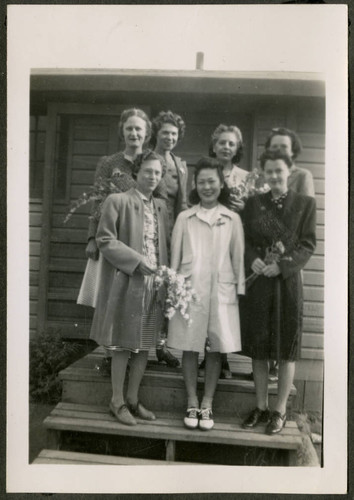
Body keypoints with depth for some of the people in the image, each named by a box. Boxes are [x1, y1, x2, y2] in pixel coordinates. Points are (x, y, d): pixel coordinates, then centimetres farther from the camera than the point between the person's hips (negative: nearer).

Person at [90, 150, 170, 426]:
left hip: (154, 283, 6)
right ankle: (117, 401, 20)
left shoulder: (161, 206, 13)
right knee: (123, 344, 5)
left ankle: (133, 399, 26)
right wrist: (137, 261, -16)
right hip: (126, 282, -5)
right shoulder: (117, 201, -4)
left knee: (144, 344, 11)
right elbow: (105, 239, -10)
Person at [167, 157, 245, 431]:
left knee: (216, 348, 6)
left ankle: (207, 404, 19)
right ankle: (192, 403, 18)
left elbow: (238, 257, 7)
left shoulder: (233, 219, 7)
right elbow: (175, 256, 7)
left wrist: (240, 290, 2)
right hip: (190, 288, 0)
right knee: (190, 348, 4)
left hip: (222, 290, 0)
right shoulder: (184, 218, 6)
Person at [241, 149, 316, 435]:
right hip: (258, 283, 3)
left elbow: (308, 244, -4)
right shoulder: (253, 204, 9)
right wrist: (253, 260, -13)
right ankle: (261, 407, 25)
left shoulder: (306, 204, 3)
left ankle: (280, 410, 20)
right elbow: (245, 240, 6)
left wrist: (282, 265, -16)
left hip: (288, 282, -2)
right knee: (258, 348, 9)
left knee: (286, 349, 6)